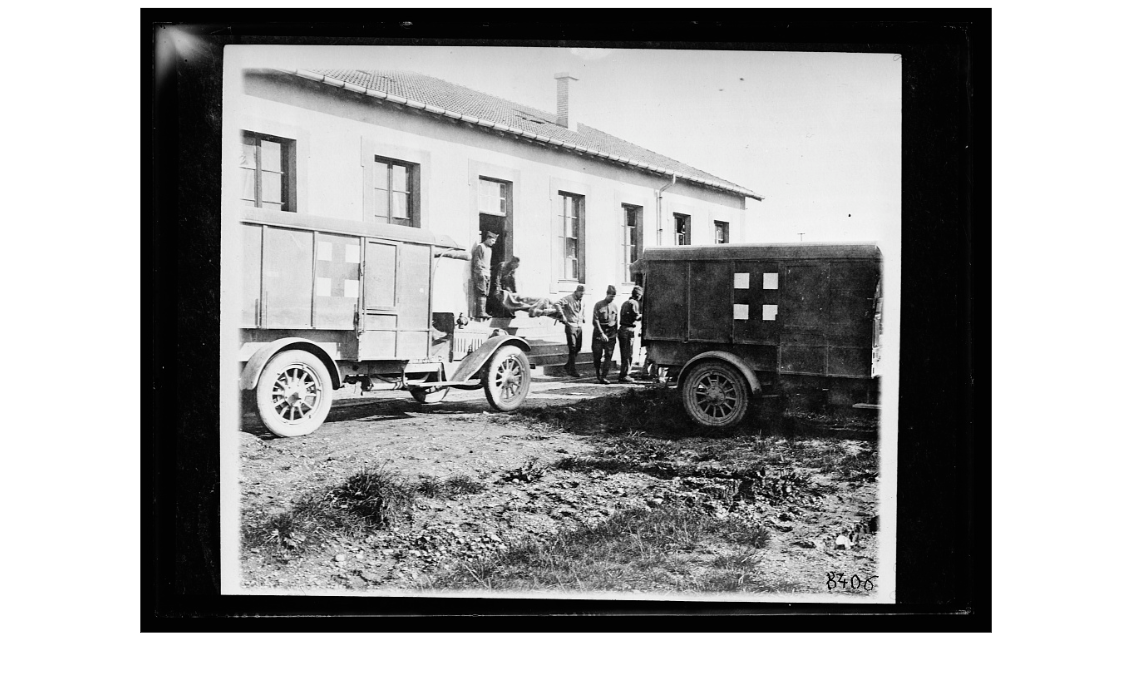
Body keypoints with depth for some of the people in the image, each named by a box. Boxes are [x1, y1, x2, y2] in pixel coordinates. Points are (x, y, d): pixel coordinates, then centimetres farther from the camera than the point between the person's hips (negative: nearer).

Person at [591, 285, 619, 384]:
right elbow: (595, 321, -8)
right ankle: (598, 376, 21)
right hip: (598, 334, -2)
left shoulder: (615, 306, 8)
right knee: (597, 356, 0)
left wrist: (617, 332, 4)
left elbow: (617, 321, 14)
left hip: (611, 335, 2)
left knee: (608, 356, -6)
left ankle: (604, 377, -4)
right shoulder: (598, 305, -3)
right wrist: (602, 333, -15)